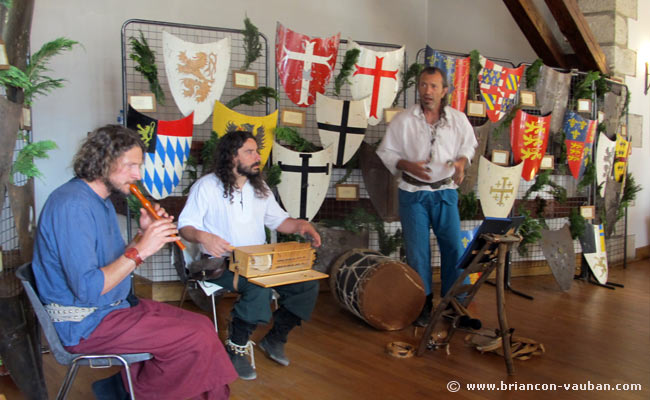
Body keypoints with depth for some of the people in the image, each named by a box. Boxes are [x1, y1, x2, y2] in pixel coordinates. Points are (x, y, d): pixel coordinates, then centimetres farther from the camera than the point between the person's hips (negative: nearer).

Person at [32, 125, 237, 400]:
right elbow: (87, 290, -27)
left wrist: (144, 235, -2)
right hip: (86, 324, -10)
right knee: (198, 339, -17)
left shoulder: (102, 201, 11)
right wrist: (140, 250, -24)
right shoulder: (72, 205, -21)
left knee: (202, 326, 1)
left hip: (117, 305, 10)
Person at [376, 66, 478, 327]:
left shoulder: (457, 119, 0)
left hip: (445, 191, 2)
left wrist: (461, 162, -7)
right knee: (417, 251, 2)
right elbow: (387, 152, -1)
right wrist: (408, 165, -18)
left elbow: (468, 146, 14)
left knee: (454, 247, 2)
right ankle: (424, 305, 17)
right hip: (413, 193, -1)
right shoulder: (403, 120, -6)